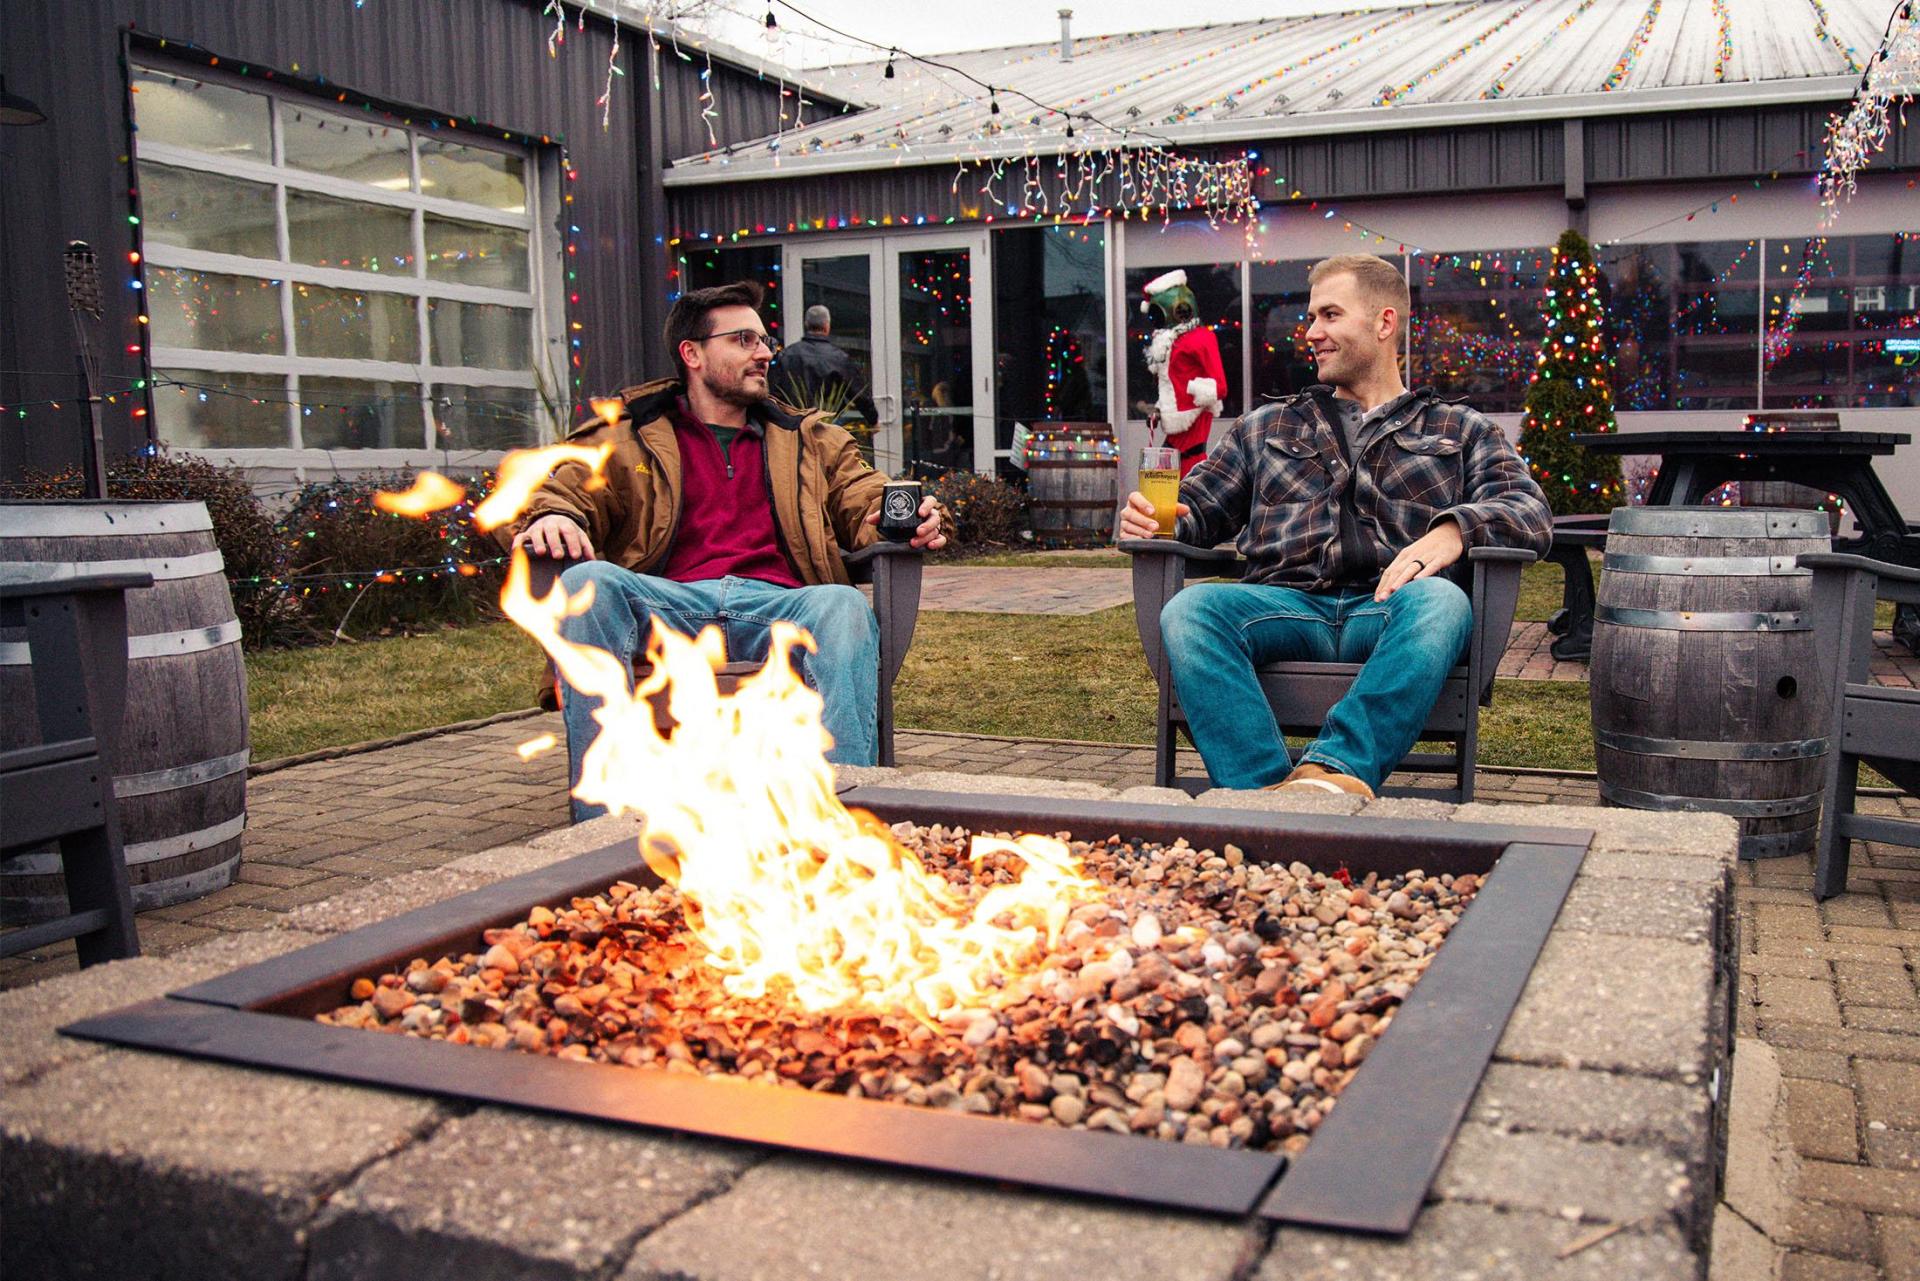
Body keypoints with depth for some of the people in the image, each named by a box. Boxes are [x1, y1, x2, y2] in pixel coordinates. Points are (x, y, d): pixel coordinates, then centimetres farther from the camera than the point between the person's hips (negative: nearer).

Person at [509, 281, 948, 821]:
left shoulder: (811, 441, 30)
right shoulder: (630, 437, 24)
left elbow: (867, 503, 17)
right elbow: (562, 488, 10)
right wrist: (550, 518, -16)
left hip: (780, 605, 1)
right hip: (669, 604, 0)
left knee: (844, 605, -34)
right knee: (587, 582, -32)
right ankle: (604, 822, -35)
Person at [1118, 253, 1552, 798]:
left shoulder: (1458, 430, 24)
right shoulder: (1267, 426, 31)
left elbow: (1531, 512, 8)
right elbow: (1198, 508, 24)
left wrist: (1453, 530, -15)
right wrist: (1158, 520, -2)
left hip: (1391, 607, -1)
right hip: (1286, 605, 2)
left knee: (1442, 602, -38)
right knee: (1189, 608, -32)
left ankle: (1337, 769, -47)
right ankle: (1267, 791, -43)